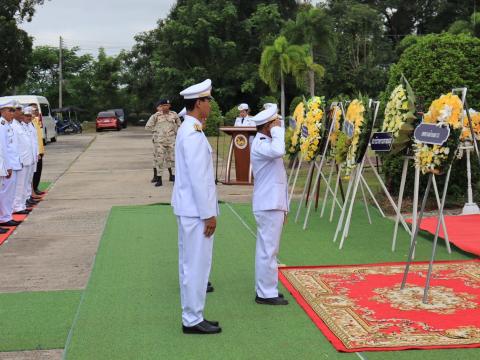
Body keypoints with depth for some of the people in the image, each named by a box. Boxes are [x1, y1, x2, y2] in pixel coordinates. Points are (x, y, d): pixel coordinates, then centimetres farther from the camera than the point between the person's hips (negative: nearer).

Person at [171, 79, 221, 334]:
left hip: (187, 208, 10)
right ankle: (193, 320, 5)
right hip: (196, 209, -10)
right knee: (197, 265, -3)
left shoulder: (188, 129, 13)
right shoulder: (193, 133, -19)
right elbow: (198, 178, -22)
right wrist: (208, 214, -18)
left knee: (189, 264, 14)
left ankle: (192, 316, 23)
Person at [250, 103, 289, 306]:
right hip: (268, 206, -10)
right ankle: (266, 293, -1)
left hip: (272, 205, 10)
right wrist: (277, 131, -21)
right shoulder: (260, 145, -15)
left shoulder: (266, 143, 18)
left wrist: (283, 206, 22)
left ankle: (265, 289, 23)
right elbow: (279, 151, -39)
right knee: (268, 250, -6)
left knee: (267, 249, 15)